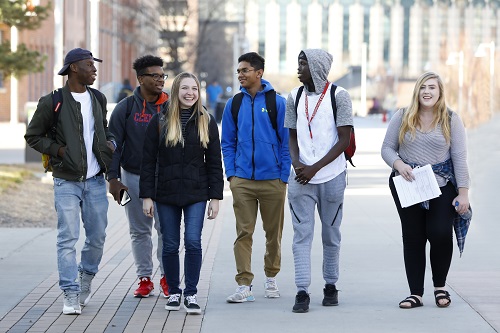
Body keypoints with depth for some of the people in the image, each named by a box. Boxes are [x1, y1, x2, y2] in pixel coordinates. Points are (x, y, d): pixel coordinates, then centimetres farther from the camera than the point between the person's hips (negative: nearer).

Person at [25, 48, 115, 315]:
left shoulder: (98, 99, 10)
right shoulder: (52, 102, -6)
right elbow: (33, 136, 0)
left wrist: (111, 143, 3)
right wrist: (58, 150, -12)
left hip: (95, 181, 5)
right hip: (67, 181, -5)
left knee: (97, 236, 7)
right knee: (68, 238, -8)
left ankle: (86, 277, 32)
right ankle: (71, 295, -4)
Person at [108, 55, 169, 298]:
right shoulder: (126, 108, 1)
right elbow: (114, 144, 1)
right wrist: (113, 178, -6)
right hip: (133, 177, 0)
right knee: (140, 231, 6)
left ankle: (166, 277, 10)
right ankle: (144, 278, 14)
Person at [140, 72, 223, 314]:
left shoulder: (207, 122, 4)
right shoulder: (160, 121, 1)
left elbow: (214, 162, 5)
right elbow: (148, 161, 1)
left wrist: (215, 197, 0)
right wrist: (146, 196, -4)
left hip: (196, 194, 0)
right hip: (166, 194, 0)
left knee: (193, 242, -10)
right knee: (170, 246, 5)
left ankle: (191, 294, -2)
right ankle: (173, 292, 20)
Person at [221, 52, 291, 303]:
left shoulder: (277, 102, 0)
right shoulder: (234, 104, 7)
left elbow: (286, 141, 2)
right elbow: (228, 142, 12)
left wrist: (284, 176, -4)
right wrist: (231, 174, 1)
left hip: (272, 179, -1)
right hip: (242, 179, 1)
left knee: (273, 232, 9)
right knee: (244, 233, -4)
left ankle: (271, 277, 26)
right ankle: (244, 285, -4)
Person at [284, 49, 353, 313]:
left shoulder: (338, 96, -3)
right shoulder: (295, 97, 9)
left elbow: (344, 138, -7)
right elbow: (293, 137, 13)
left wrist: (315, 168, -13)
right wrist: (297, 163, -8)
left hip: (332, 176, -2)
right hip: (300, 177, 2)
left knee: (331, 233, 8)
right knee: (302, 234, -4)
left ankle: (330, 285, 21)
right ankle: (302, 291, -6)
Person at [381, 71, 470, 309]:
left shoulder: (451, 120, 2)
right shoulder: (402, 117, 5)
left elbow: (459, 157, -1)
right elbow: (387, 148, 7)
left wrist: (463, 192, -6)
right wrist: (398, 164, -15)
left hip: (441, 186, -1)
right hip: (407, 186, 2)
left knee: (440, 234, -13)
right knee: (413, 238, 2)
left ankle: (440, 286, 9)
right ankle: (416, 293, 6)